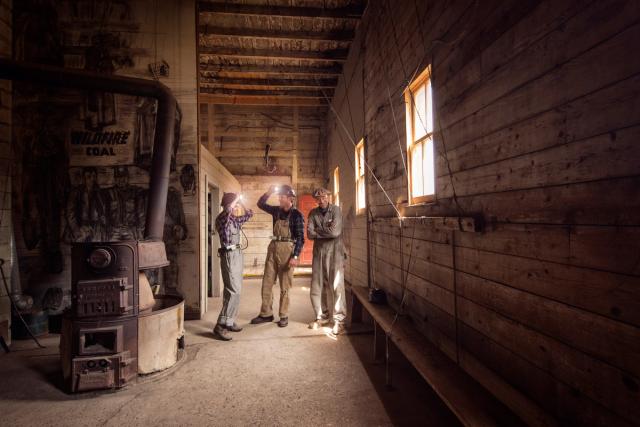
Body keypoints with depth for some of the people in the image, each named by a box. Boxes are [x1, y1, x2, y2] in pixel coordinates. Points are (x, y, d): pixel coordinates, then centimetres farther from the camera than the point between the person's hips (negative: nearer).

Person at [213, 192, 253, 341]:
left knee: (232, 290, 11)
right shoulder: (221, 218, -10)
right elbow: (228, 210, -32)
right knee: (234, 292, -13)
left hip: (237, 254, 9)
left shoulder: (235, 219, 13)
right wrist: (236, 198, -15)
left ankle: (229, 321, 20)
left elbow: (250, 214, 26)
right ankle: (221, 325, -7)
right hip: (229, 255, -9)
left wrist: (241, 202, 16)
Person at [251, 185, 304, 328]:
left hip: (287, 249, -6)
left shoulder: (297, 215, -8)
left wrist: (295, 256, -18)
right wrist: (268, 193, 3)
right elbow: (261, 204, 20)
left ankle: (284, 316, 16)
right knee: (267, 282, 8)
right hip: (273, 248, 6)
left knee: (284, 286, 3)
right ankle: (266, 314, 20)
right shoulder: (277, 211, 8)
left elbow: (300, 238, -11)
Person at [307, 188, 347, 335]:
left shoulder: (336, 210, -5)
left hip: (334, 251, -4)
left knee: (336, 285, -5)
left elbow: (335, 232, -17)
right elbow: (310, 234, -5)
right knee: (317, 286, 8)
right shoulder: (313, 213, 6)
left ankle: (339, 320, 4)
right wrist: (326, 231, -12)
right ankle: (322, 317, 24)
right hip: (318, 251, 4)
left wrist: (318, 230, -6)